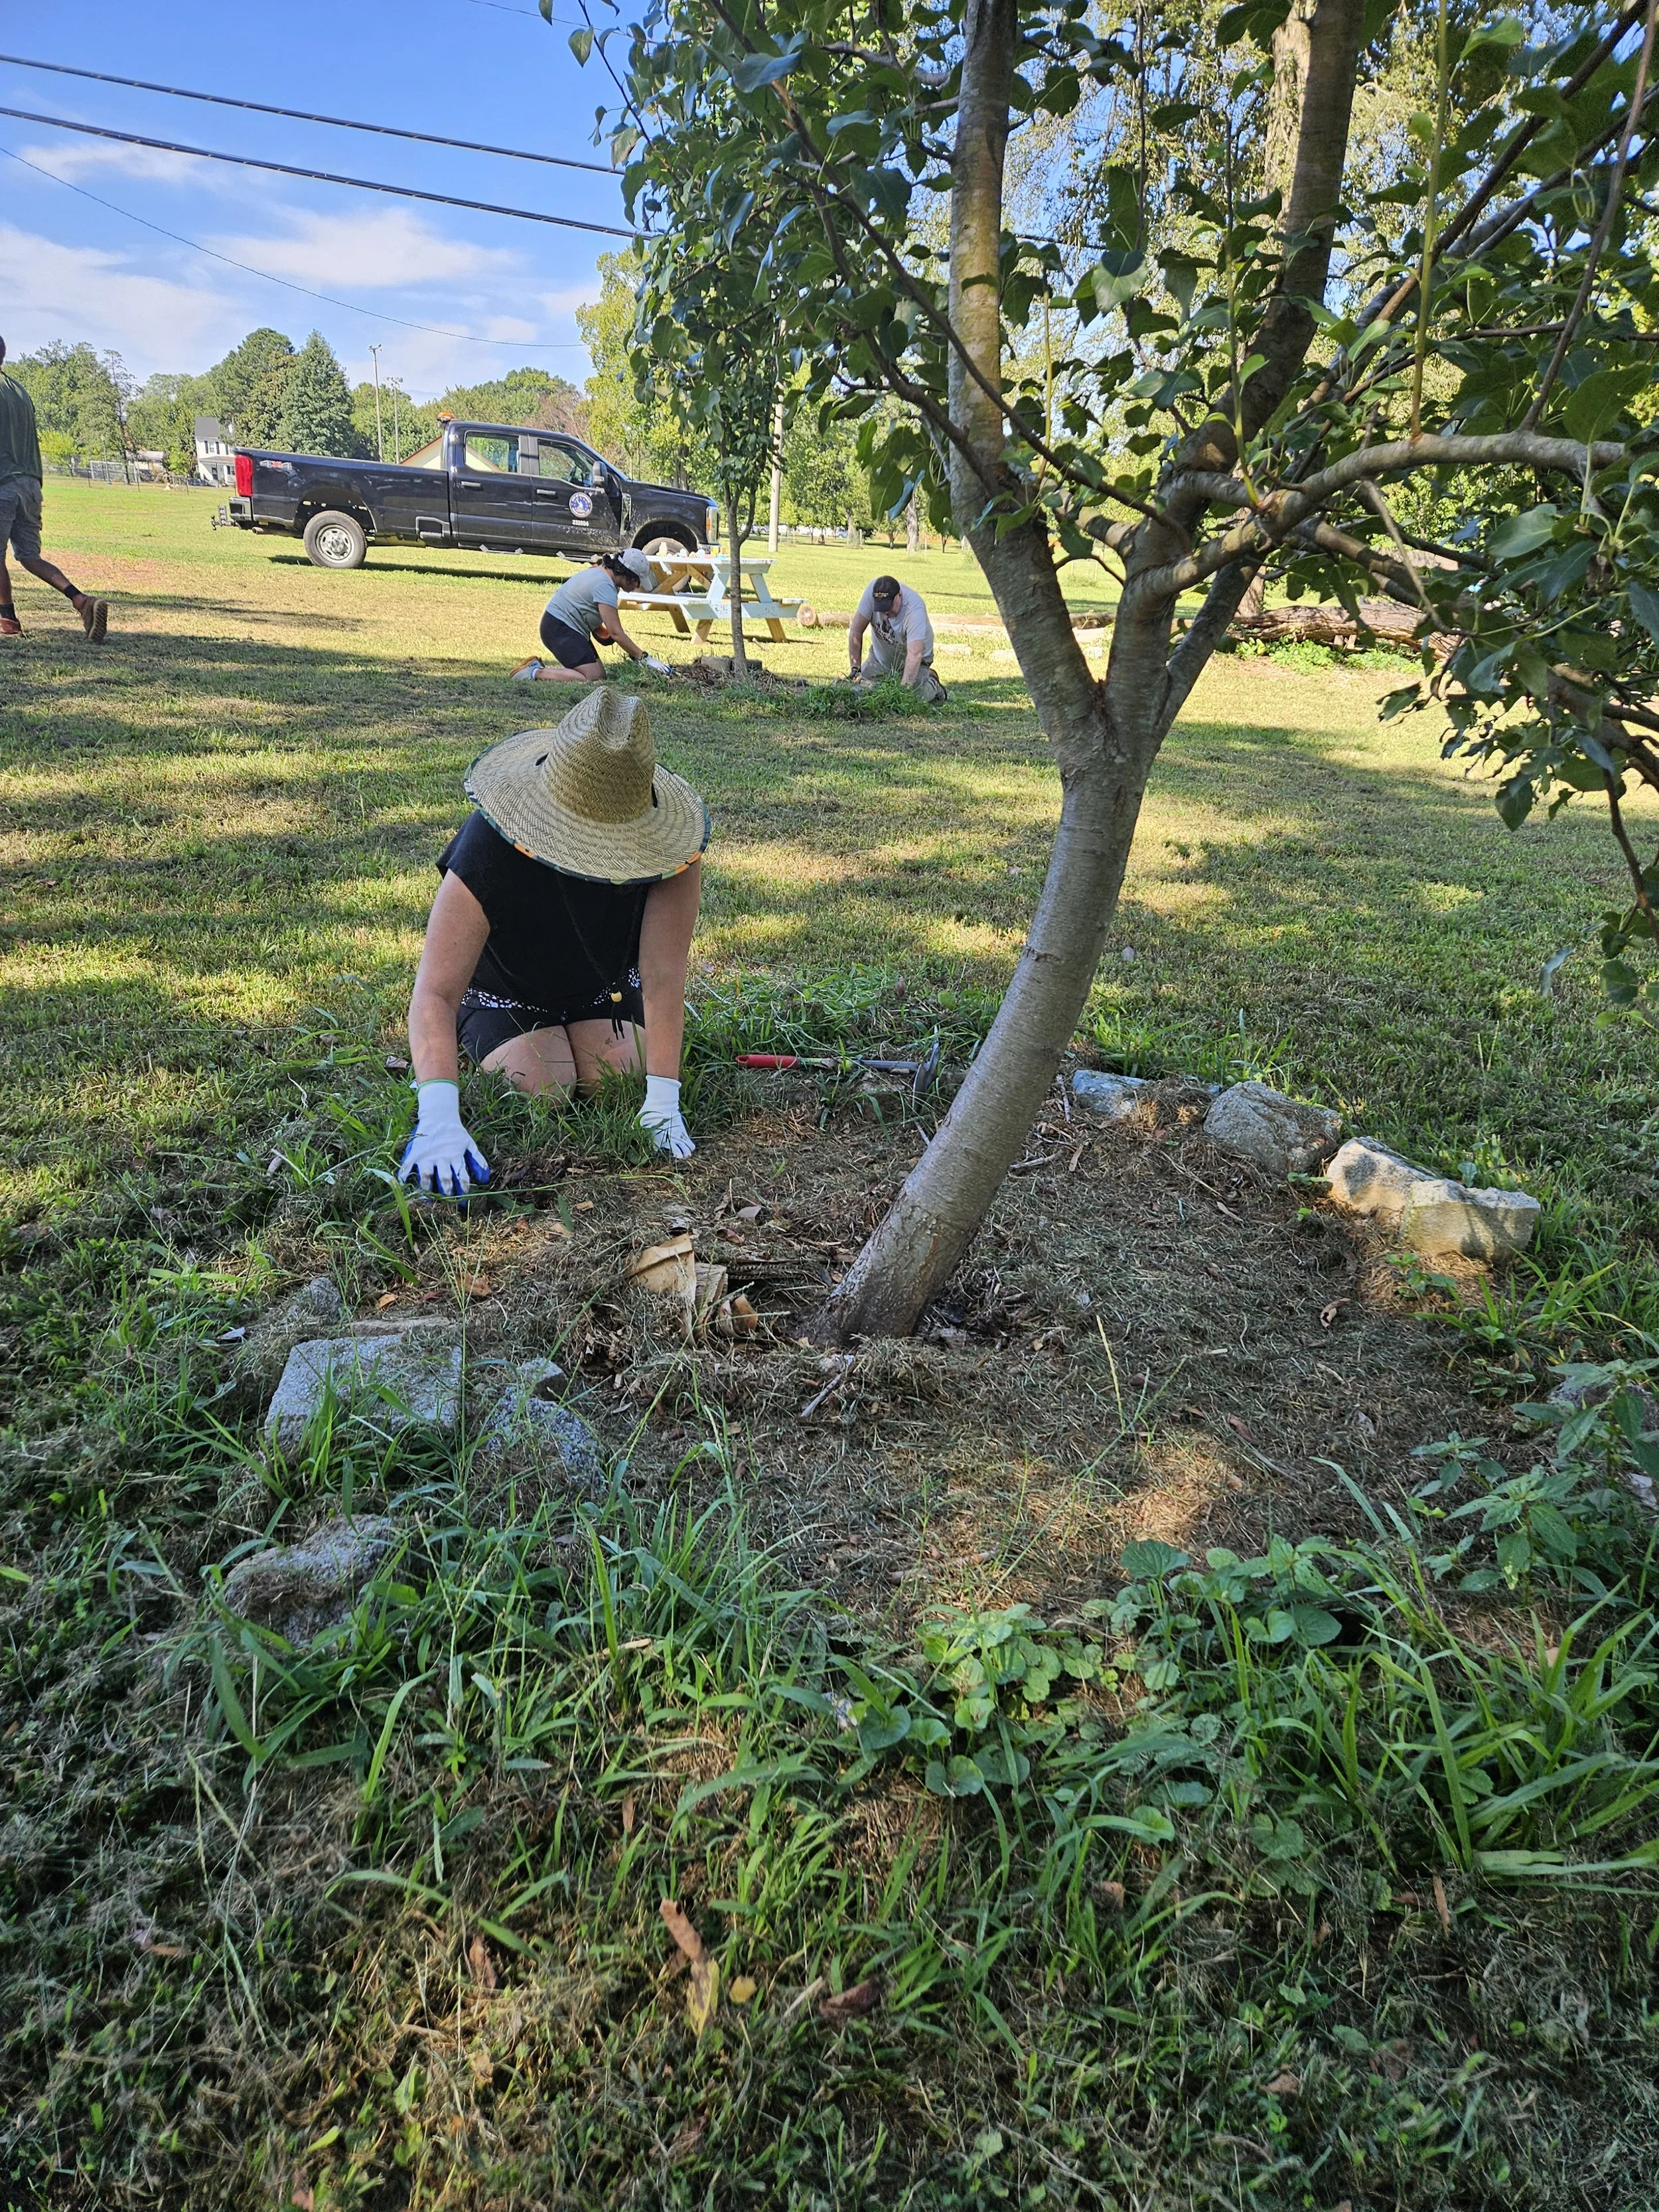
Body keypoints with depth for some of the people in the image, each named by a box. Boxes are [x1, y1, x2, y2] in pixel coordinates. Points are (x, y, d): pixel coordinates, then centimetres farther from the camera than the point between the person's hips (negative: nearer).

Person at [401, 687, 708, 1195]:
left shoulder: (670, 845, -35)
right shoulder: (486, 853, -40)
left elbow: (664, 973, -34)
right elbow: (435, 992, -45)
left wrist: (663, 1101, -40)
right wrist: (438, 1118, -60)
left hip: (607, 983, 2)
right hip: (506, 995, -2)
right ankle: (473, 1046, 15)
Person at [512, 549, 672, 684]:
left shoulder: (601, 572, 10)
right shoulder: (605, 586, -22)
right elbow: (616, 633, -24)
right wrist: (646, 659, -22)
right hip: (559, 628, -11)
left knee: (600, 674, 4)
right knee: (592, 678, -20)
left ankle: (540, 666, 10)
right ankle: (535, 672, -11)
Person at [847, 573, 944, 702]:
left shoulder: (915, 610, -35)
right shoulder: (872, 591, -25)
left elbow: (914, 655, -43)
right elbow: (856, 631, -18)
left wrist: (904, 688, -53)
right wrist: (855, 669, -19)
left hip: (908, 661, -3)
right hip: (880, 657, 3)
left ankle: (933, 686, 16)